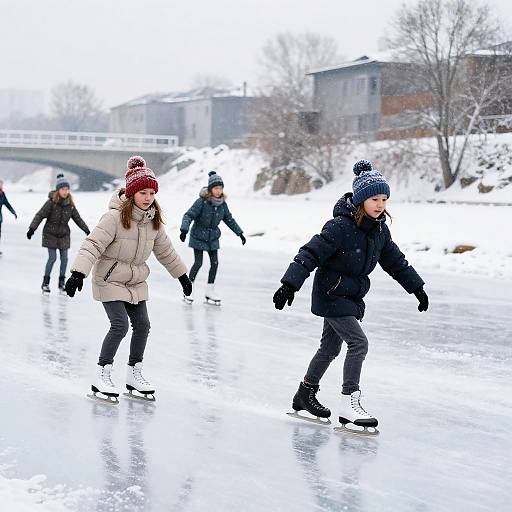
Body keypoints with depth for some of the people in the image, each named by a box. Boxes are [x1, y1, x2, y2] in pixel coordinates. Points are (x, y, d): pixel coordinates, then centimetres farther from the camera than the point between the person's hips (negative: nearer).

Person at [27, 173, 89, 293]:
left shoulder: (70, 204, -1)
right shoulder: (51, 202, -14)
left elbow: (77, 218, 10)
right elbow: (40, 215, -14)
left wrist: (86, 230, 12)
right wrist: (32, 228, -23)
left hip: (64, 235, 4)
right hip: (51, 234, -4)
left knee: (64, 258, 3)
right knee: (52, 258, -6)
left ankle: (62, 282, 16)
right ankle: (45, 283, 8)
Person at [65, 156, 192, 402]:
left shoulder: (153, 220, 0)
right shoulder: (115, 217, -22)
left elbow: (165, 250, 15)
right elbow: (93, 244, -28)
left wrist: (182, 275, 22)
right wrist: (78, 273, -39)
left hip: (136, 282, 7)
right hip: (109, 280, -7)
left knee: (142, 325, 4)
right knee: (120, 325, -16)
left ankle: (134, 374, 21)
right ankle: (102, 376, -4)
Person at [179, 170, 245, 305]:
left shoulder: (222, 204, -4)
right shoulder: (202, 202, -20)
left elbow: (229, 219, 10)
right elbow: (189, 215, -22)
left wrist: (240, 233, 13)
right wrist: (184, 229, -36)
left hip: (213, 238, 5)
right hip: (198, 237, -5)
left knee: (215, 263, 2)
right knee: (198, 263, -7)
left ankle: (210, 291, 14)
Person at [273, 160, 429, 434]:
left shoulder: (380, 229, 1)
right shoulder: (340, 227, -23)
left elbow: (396, 260, 15)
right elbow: (311, 254, -24)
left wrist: (417, 288, 19)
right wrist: (290, 284, -31)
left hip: (352, 297, 8)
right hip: (330, 296, -8)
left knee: (330, 348, 18)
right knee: (359, 342, -17)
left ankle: (305, 394, 34)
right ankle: (349, 404, -13)